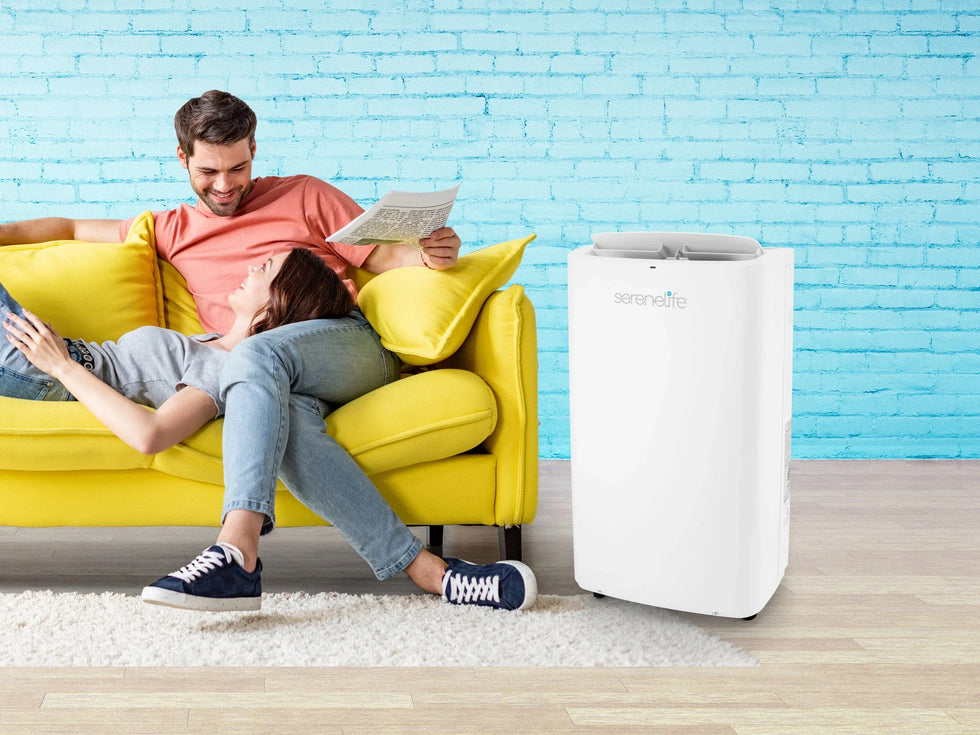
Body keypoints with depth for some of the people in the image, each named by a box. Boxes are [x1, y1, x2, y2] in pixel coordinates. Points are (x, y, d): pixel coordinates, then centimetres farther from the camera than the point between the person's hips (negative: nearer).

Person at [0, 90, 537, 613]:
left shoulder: (304, 197, 20)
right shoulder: (173, 231, 28)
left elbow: (384, 255, 16)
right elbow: (71, 228, 35)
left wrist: (430, 254, -5)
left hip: (348, 345, -2)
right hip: (275, 388, 2)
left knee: (252, 358, -36)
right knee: (286, 422, -37)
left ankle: (237, 554, -50)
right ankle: (428, 572, -45)